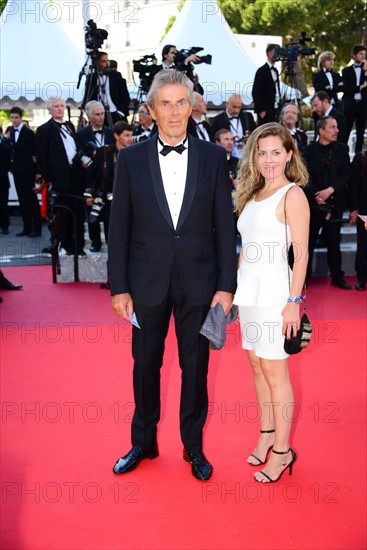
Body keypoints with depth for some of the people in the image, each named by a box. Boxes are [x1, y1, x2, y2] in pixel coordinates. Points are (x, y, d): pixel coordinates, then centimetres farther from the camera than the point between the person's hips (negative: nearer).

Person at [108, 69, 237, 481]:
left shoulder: (213, 157, 1)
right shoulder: (131, 159, 0)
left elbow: (224, 226, 0)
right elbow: (119, 228, 1)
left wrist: (226, 286, -5)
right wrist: (119, 288, -4)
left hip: (198, 281, 0)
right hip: (148, 281, 1)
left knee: (195, 368, 11)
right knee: (145, 365, 13)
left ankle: (193, 446, 30)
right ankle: (143, 442, 34)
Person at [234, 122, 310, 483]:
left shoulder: (293, 195, -7)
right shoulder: (252, 194, 14)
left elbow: (301, 253, -12)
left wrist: (294, 301, -17)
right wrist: (232, 290, 13)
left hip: (274, 291, -7)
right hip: (249, 290, 7)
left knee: (274, 369, -1)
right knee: (257, 365, 12)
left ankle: (282, 451, 10)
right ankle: (267, 434, 26)